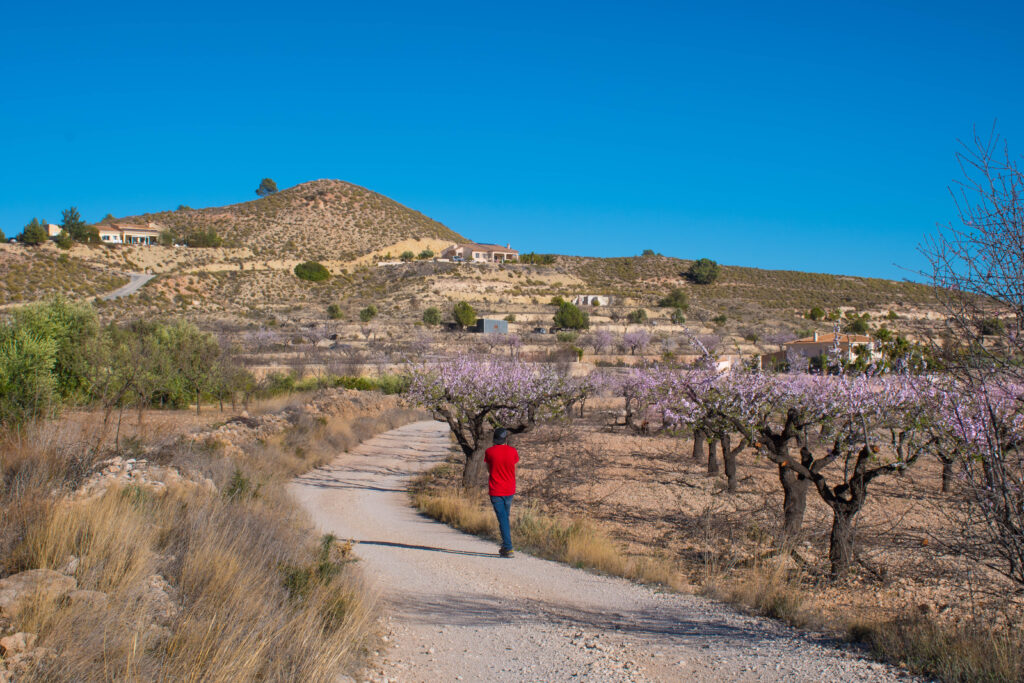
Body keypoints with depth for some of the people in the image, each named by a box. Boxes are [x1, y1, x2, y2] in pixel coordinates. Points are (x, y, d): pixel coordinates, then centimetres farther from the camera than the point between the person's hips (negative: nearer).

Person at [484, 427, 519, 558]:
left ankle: (508, 548, -6)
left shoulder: (489, 452, -7)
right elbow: (514, 470, 6)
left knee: (503, 519, -2)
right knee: (505, 517, 19)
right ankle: (505, 546, 25)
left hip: (495, 491, -2)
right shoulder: (513, 451, -3)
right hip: (509, 489, 2)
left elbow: (489, 469, 6)